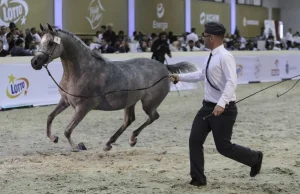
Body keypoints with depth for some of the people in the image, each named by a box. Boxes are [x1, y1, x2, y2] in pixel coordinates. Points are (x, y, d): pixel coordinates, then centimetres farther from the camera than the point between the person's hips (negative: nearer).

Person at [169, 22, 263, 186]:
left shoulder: (225, 57, -20)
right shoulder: (212, 56, 9)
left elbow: (232, 82, -28)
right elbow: (202, 74, 25)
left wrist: (221, 104, -38)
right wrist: (180, 77, 27)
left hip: (223, 109, -9)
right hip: (208, 106, 9)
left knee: (223, 146, 1)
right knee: (195, 140, 4)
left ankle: (255, 158, 26)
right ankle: (198, 178, 14)